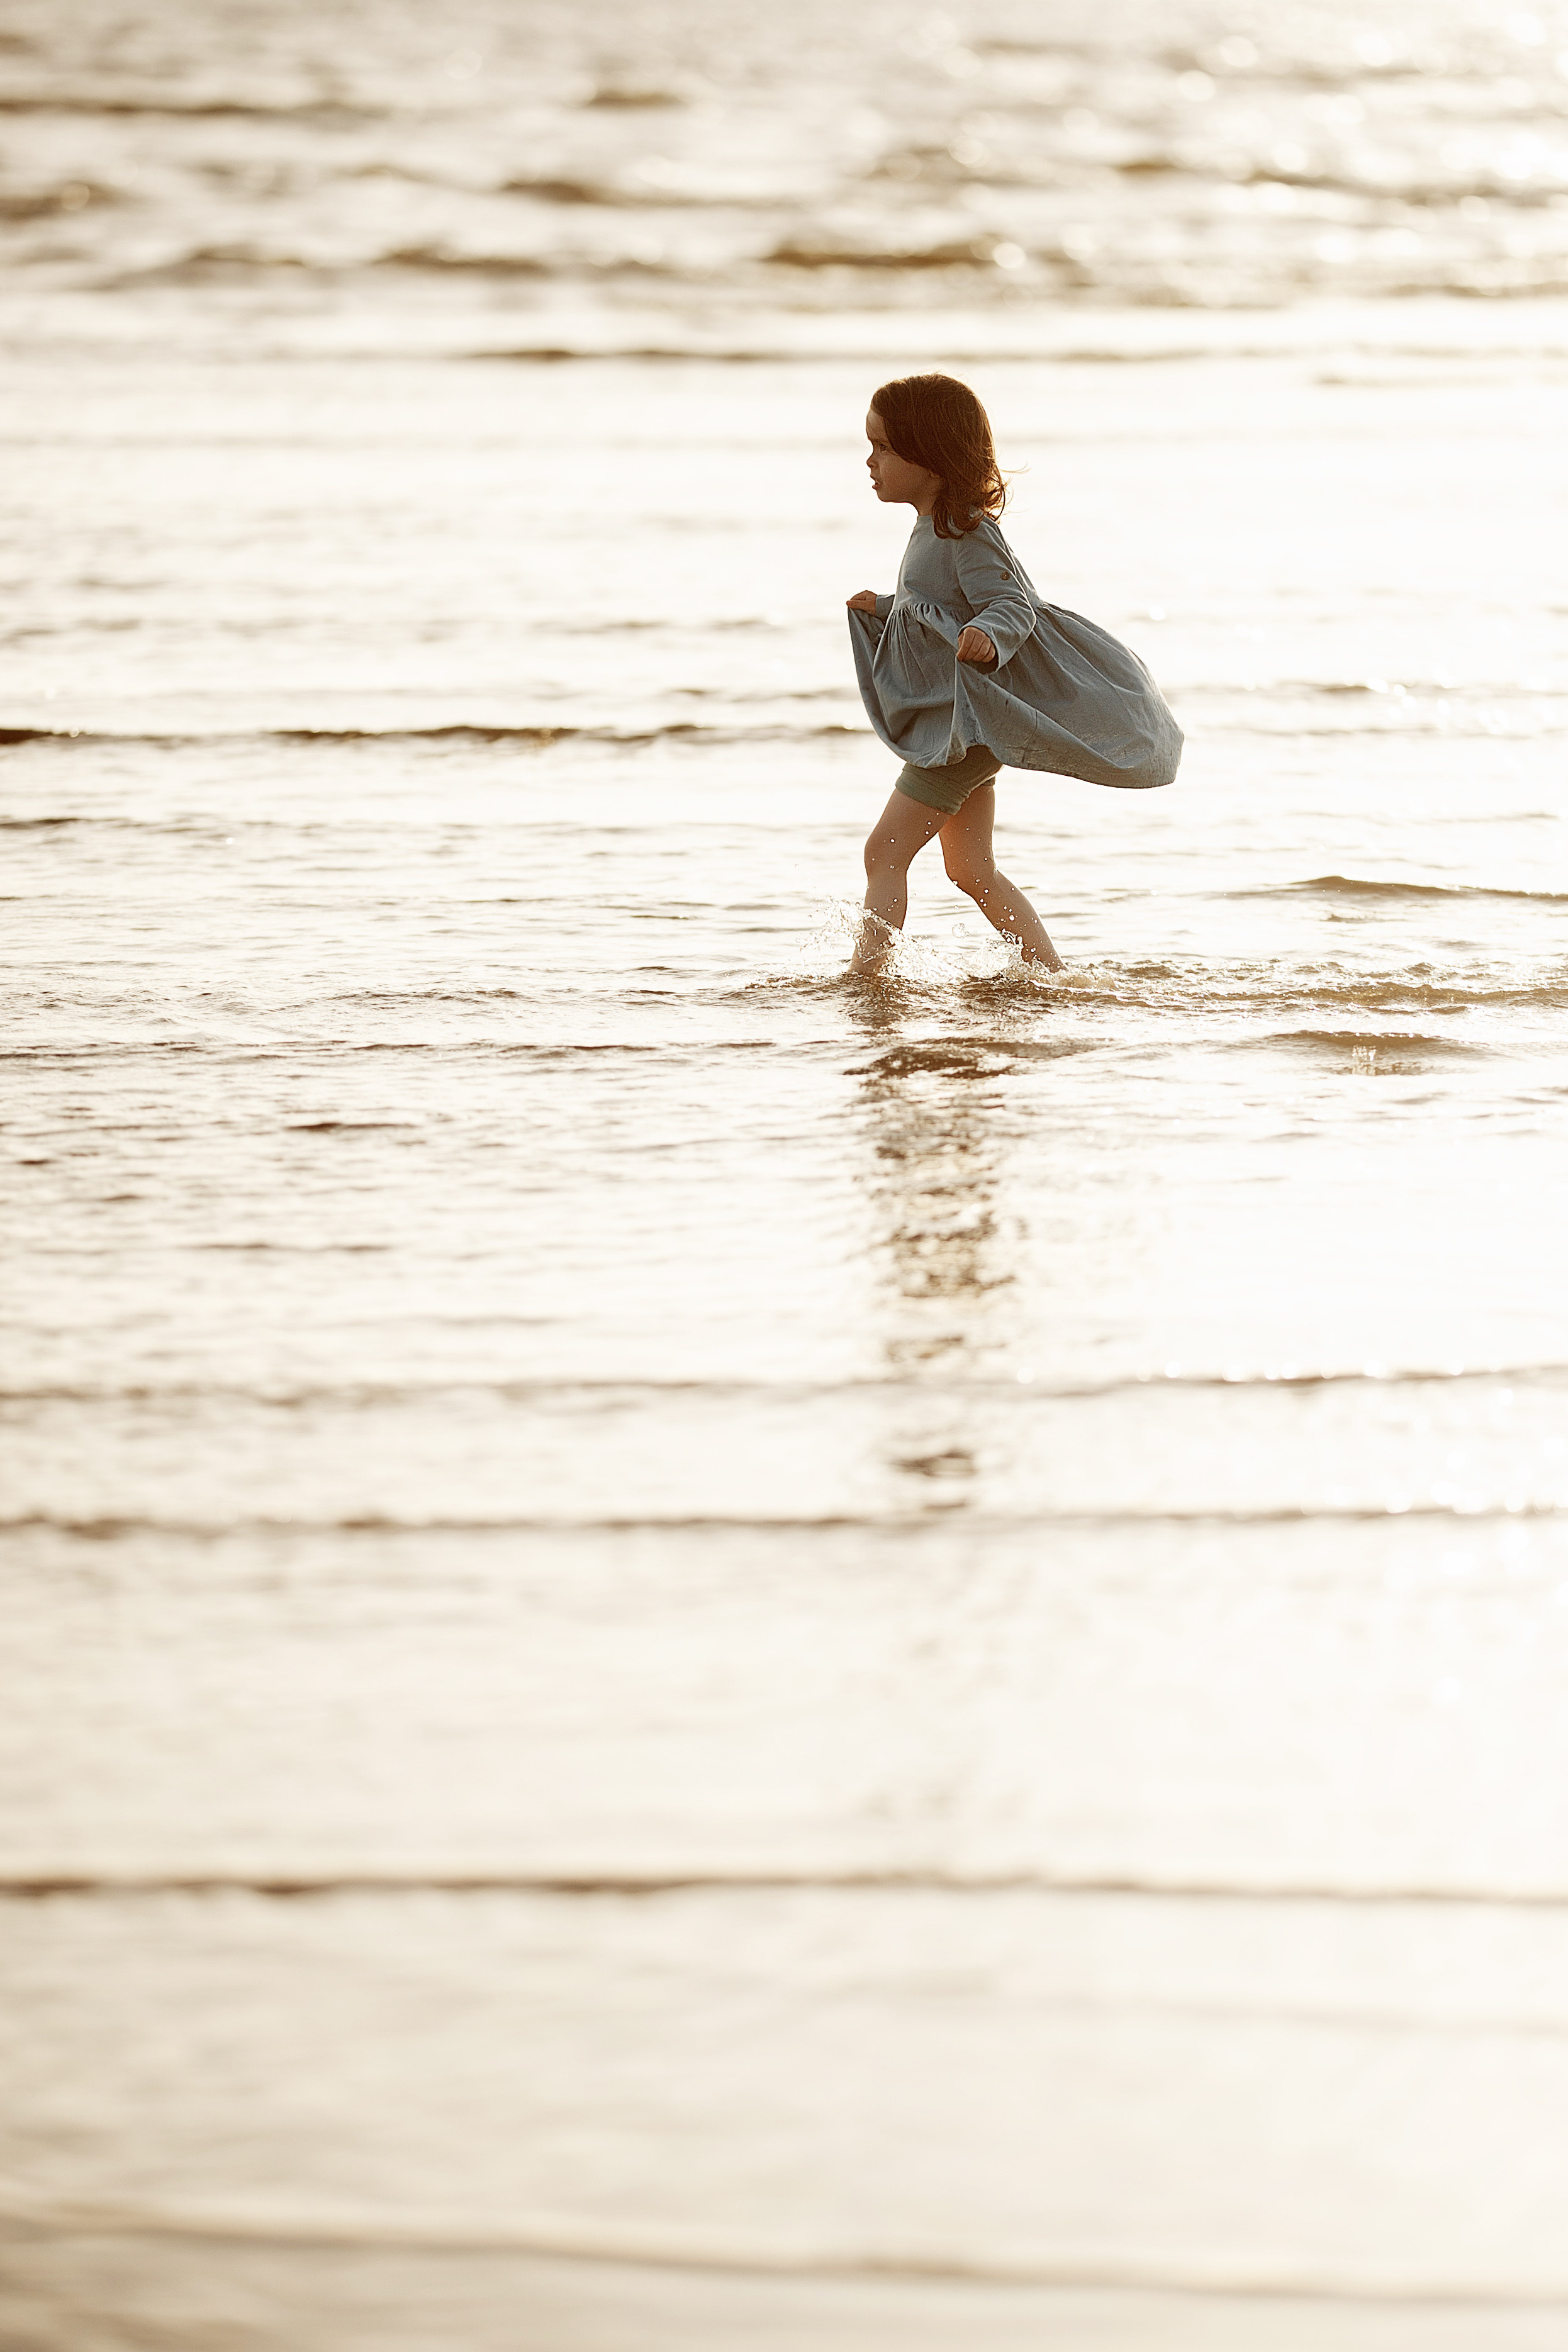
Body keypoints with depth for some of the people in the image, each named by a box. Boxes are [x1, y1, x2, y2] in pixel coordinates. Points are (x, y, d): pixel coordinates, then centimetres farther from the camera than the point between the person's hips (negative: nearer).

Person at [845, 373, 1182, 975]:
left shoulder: (969, 534, -17)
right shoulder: (933, 530, 13)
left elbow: (1013, 606, -25)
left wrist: (987, 637, -44)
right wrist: (881, 609, 19)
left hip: (968, 719, -11)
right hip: (948, 722, 11)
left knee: (884, 850, -12)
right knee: (972, 872, 14)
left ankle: (864, 974, -14)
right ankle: (1051, 974, 18)